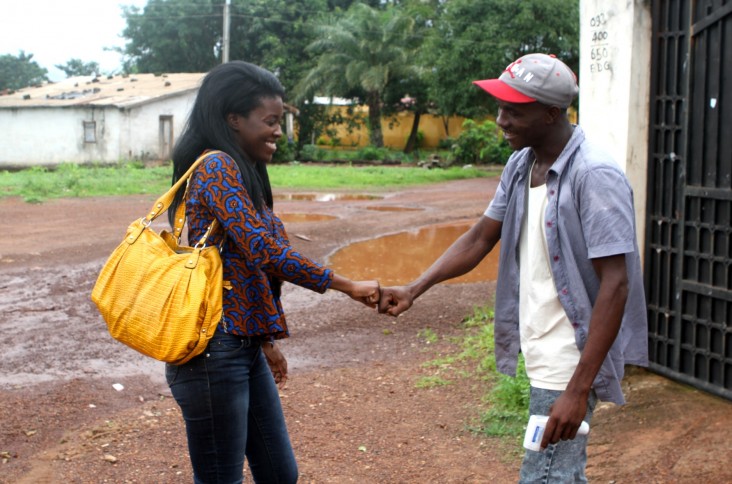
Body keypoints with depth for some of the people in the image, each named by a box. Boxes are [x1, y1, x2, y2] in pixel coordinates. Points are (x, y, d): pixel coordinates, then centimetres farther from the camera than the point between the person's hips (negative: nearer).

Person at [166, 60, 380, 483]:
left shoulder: (243, 173, 14)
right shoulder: (217, 167, -15)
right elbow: (265, 252, -22)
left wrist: (266, 342, 20)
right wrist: (348, 286, -15)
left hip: (245, 348, 10)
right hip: (212, 352, -10)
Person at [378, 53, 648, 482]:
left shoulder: (595, 176, -19)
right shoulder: (520, 165, 5)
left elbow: (614, 285, -22)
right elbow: (481, 238, 13)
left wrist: (578, 389, -25)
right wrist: (413, 290, 2)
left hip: (569, 364, -7)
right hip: (537, 357, 8)